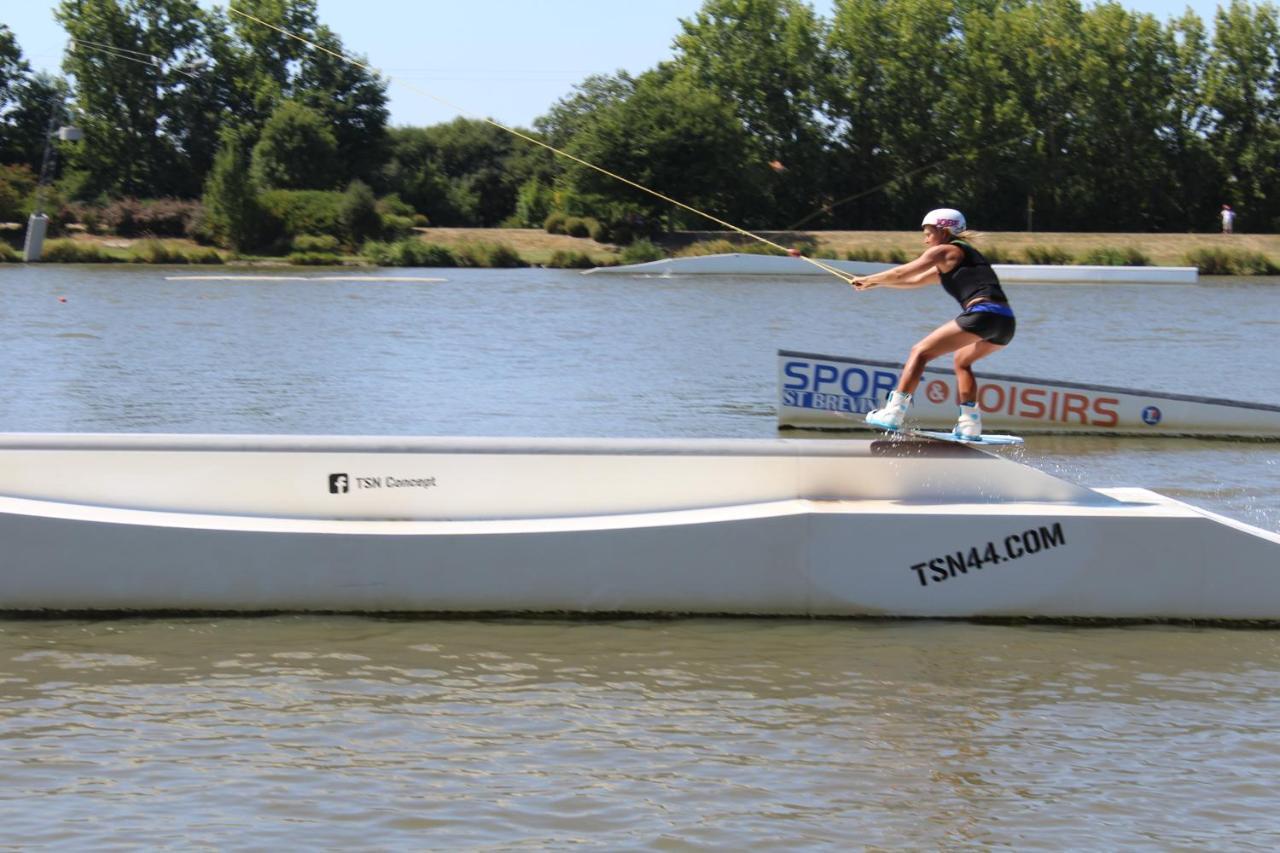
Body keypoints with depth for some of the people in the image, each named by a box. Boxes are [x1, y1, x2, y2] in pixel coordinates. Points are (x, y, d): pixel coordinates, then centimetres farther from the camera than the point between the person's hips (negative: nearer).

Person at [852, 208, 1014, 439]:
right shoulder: (951, 263, 34)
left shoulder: (944, 251, 8)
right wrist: (875, 283, 45)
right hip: (1006, 322, 9)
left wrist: (868, 279, 26)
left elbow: (901, 274, 12)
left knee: (920, 352, -2)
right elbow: (916, 281, 42)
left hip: (982, 314, -9)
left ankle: (893, 414, -9)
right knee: (962, 361, 31)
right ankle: (970, 425, 20)